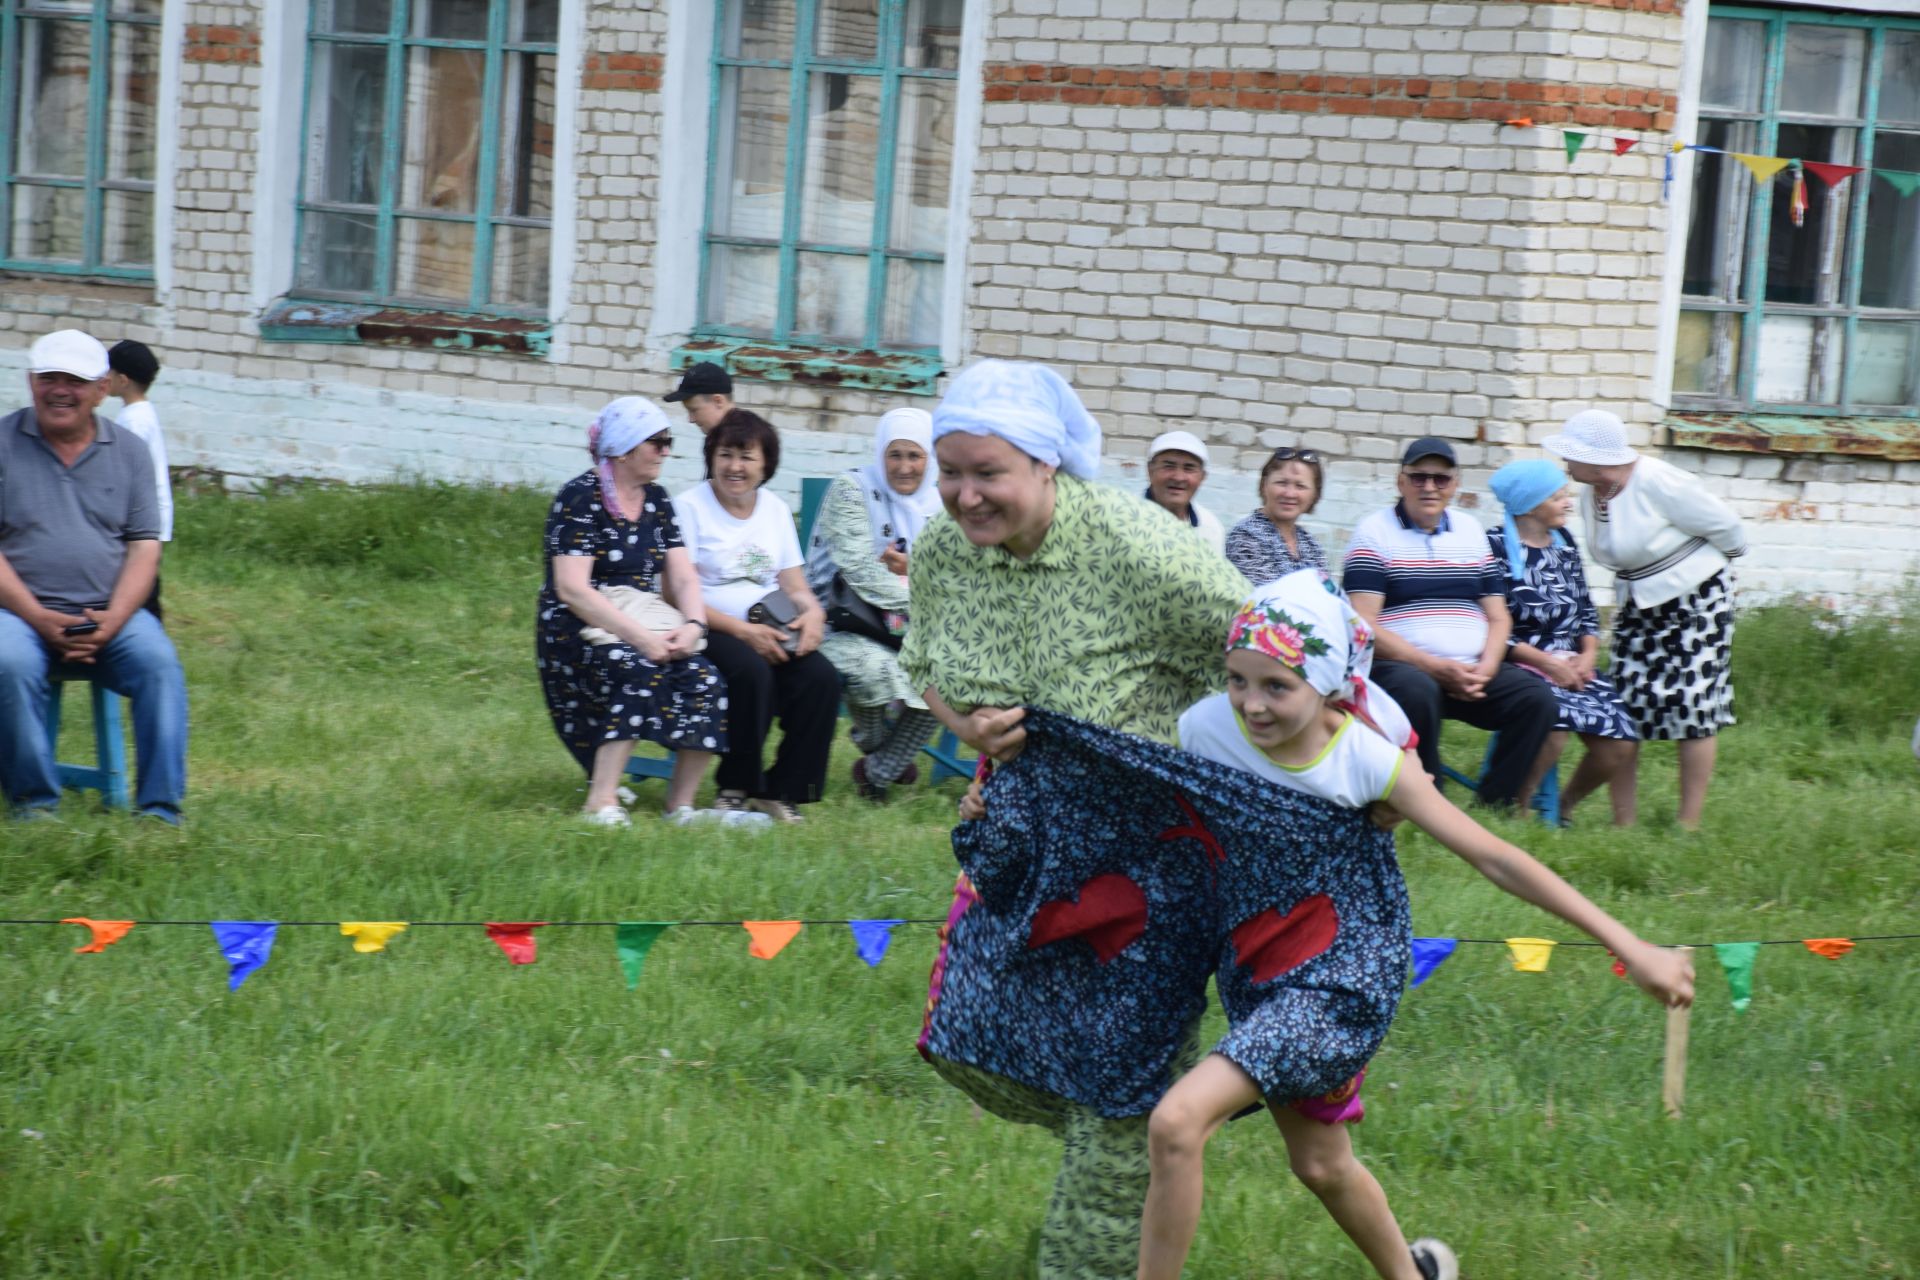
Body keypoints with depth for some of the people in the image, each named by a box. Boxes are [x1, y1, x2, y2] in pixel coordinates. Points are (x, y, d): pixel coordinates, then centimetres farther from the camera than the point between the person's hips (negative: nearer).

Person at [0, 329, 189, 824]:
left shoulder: (129, 452, 13)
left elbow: (144, 546, 7)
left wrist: (113, 619, -11)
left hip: (110, 613, 2)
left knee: (158, 662, -26)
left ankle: (160, 809, -24)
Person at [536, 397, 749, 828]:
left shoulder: (656, 500, 13)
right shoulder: (580, 499, -9)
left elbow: (683, 577, 8)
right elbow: (572, 588, -18)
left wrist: (693, 624, -15)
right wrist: (641, 638, -26)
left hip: (647, 628, 6)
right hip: (579, 633, -6)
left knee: (705, 681, -22)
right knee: (640, 672, -36)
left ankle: (681, 805, -16)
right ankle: (602, 803, -34)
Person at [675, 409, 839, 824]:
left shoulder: (776, 510, 17)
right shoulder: (689, 507, -1)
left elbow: (795, 587, 16)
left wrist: (813, 612, -9)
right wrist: (743, 630, -20)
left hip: (769, 630, 5)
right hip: (712, 631, -5)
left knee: (821, 679, -23)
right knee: (751, 672, -35)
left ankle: (783, 791, -10)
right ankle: (735, 789, -17)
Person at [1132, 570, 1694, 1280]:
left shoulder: (1368, 761, -19)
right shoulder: (1204, 729, -13)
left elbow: (1493, 858, -14)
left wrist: (1630, 948, -14)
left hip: (1343, 981, -5)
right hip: (1256, 976, 5)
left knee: (1177, 1121, -22)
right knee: (1319, 1164, 21)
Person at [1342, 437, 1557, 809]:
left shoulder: (1471, 531, 18)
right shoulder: (1374, 533, 1)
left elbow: (1498, 617, 17)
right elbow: (1364, 625, -10)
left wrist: (1486, 667, -6)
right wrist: (1434, 667, -18)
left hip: (1473, 672, 5)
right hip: (1397, 667, -5)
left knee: (1537, 700, -18)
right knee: (1418, 693, -38)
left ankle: (1493, 806, -10)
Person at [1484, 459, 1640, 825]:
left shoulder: (1563, 542, 15)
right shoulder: (1495, 547, -8)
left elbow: (1586, 609, 20)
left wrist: (1588, 654, 0)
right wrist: (1545, 662, -17)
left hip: (1570, 663, 7)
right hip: (1519, 667, -7)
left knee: (1621, 744, -10)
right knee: (1553, 726, -35)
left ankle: (1563, 805, 15)